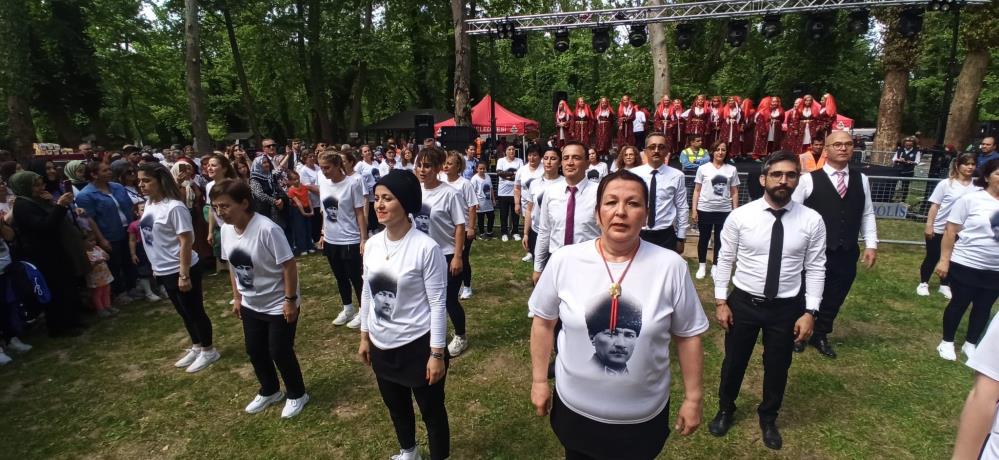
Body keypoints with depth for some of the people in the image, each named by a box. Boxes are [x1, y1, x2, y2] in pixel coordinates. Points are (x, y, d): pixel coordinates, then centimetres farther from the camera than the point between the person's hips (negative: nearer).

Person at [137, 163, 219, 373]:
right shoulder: (149, 205, 6)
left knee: (195, 311, 5)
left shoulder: (174, 207, -20)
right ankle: (196, 348, 35)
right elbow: (149, 236, 17)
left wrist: (184, 275, -22)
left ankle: (208, 351, 21)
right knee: (184, 312, 20)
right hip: (163, 271, 9)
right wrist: (156, 266, 19)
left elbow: (186, 242, -22)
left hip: (181, 270, -9)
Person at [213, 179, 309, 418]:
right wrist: (237, 297, 14)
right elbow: (233, 266, 10)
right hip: (250, 305, 8)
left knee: (280, 352, 2)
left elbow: (289, 265, -23)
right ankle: (269, 391, 42)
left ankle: (297, 395, 27)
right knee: (255, 351, 19)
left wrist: (290, 300, -21)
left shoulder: (267, 229, -27)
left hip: (278, 305, -7)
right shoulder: (226, 230, -4)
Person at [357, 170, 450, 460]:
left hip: (418, 345, -6)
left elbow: (437, 304, -17)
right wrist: (365, 336, 13)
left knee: (431, 410, 14)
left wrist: (437, 353, -14)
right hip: (382, 345, 7)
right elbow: (367, 294, 9)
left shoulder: (427, 248, -21)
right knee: (395, 405, 27)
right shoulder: (372, 244, -2)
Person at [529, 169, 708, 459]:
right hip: (575, 409, 1)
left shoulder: (670, 266, -13)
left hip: (644, 417, 0)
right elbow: (543, 321, -1)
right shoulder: (564, 261, -13)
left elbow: (688, 335, -3)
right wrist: (539, 381, 2)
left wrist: (692, 398, 2)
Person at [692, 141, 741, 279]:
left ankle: (716, 266, 25)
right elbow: (697, 191, 1)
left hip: (724, 211, 1)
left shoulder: (732, 170, 4)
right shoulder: (703, 168, -1)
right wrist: (694, 210, -4)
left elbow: (734, 193, 7)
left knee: (720, 239, 11)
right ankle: (702, 265, 24)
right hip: (705, 209, -1)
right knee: (704, 238, 9)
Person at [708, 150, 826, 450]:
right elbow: (725, 260, -5)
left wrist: (810, 311, -7)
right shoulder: (740, 216, -11)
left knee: (777, 366, 19)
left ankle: (768, 418, 47)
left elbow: (815, 268, -4)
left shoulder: (812, 221, -8)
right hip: (743, 302, -1)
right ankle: (725, 410, 44)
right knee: (734, 361, 17)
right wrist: (721, 301, -6)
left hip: (787, 307, 1)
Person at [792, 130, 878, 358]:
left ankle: (821, 336, 36)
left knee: (834, 299, 16)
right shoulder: (809, 179, -9)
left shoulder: (861, 180, 6)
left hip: (847, 254, 4)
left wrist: (871, 244, 4)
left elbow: (867, 214, 10)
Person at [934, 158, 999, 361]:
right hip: (965, 265, -4)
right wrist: (944, 260, -11)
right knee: (959, 304, 7)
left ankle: (970, 344, 31)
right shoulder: (971, 199, -9)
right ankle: (947, 342, 23)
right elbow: (950, 232, -8)